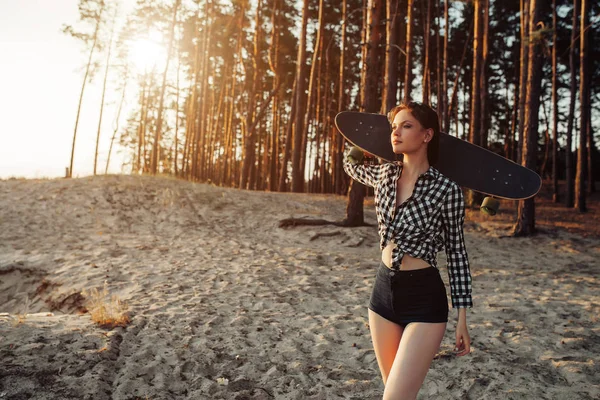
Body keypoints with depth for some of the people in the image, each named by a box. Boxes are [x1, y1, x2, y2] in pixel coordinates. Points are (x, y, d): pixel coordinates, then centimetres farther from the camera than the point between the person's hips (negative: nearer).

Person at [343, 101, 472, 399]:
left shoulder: (446, 190, -12)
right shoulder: (384, 174, 2)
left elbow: (456, 252, -4)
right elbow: (351, 165, 25)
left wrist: (462, 319, -3)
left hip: (424, 299, -5)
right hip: (383, 290, 5)